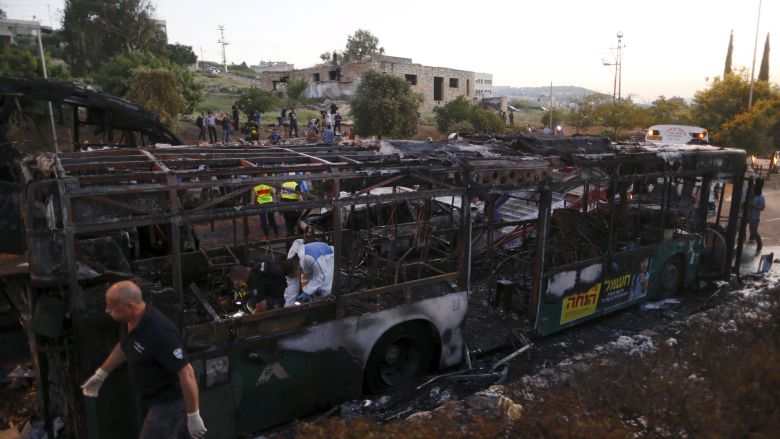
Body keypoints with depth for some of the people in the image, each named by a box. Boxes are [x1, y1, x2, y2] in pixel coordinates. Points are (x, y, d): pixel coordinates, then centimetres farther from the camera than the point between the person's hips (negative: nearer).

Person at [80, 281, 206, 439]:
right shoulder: (128, 320, -7)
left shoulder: (161, 332, -35)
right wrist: (100, 374, 21)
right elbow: (124, 346, 16)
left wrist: (193, 416, -26)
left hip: (168, 401, -8)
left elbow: (186, 373, -32)